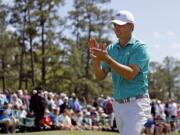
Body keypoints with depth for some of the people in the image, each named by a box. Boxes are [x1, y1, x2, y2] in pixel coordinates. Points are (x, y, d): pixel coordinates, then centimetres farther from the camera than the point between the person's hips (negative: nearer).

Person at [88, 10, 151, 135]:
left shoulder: (140, 47, -9)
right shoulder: (111, 48, 9)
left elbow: (130, 74, -22)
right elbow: (101, 76, 3)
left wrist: (107, 59, -29)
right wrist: (95, 58, -15)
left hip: (136, 104, -7)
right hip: (118, 104, 7)